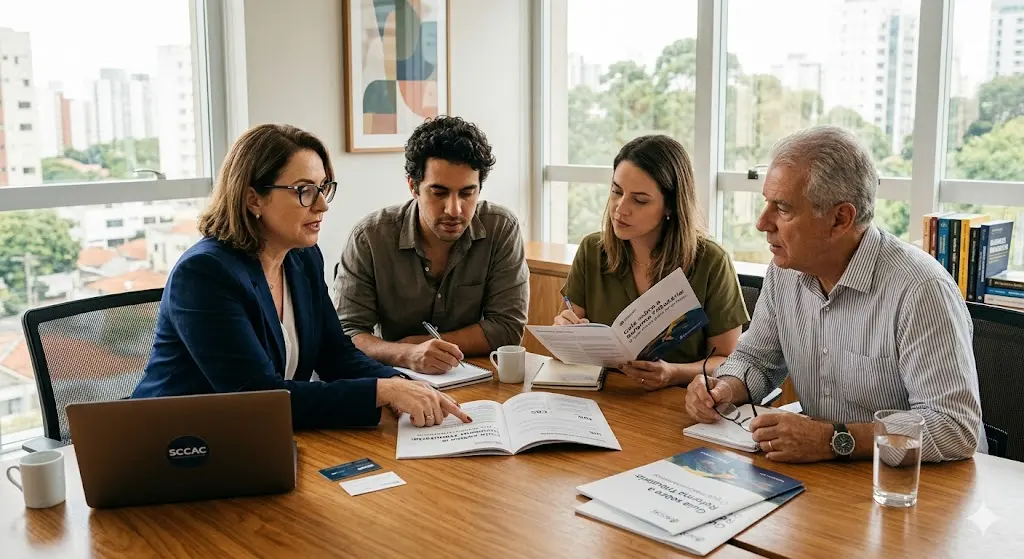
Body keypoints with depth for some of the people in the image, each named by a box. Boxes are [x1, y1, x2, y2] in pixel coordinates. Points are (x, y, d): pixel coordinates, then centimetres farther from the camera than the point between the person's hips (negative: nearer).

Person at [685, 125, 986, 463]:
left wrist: (833, 440, -30)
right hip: (825, 476, 6)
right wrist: (726, 388, -7)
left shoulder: (919, 289, -21)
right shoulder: (784, 272, 1)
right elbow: (756, 359, 14)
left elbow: (956, 428, -24)